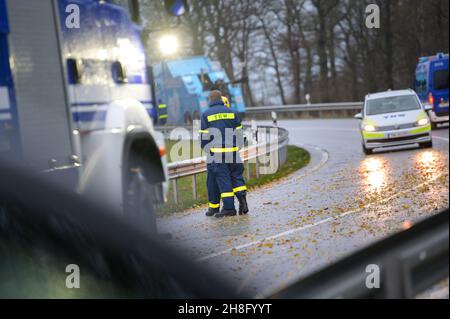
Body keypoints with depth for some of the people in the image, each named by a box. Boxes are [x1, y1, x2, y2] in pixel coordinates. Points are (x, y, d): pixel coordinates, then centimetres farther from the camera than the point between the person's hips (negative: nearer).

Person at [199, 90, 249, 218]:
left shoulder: (206, 115, 1)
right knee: (236, 175, 11)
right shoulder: (231, 112, 7)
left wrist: (207, 150, 13)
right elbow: (239, 133, 9)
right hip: (232, 152, 2)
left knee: (222, 179, -1)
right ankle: (242, 196, -9)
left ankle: (229, 207, -3)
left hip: (215, 153, -2)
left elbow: (204, 137, 0)